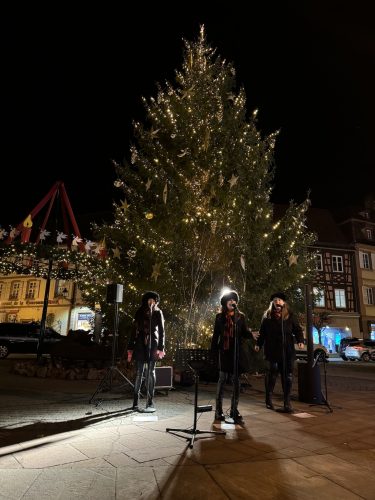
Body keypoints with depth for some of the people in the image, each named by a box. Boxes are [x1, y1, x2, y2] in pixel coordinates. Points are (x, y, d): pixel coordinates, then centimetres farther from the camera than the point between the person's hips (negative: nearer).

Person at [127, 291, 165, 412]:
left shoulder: (158, 312, 5)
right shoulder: (140, 312, 7)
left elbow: (161, 331, 2)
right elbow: (134, 330, 7)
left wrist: (160, 348, -7)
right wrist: (130, 348, 2)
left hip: (153, 345, 0)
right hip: (140, 345, 1)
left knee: (150, 372, 1)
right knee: (139, 373, 2)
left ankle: (150, 401, 8)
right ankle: (136, 401, 10)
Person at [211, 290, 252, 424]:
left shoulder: (240, 317, 5)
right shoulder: (220, 317, 3)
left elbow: (244, 333, 3)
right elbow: (215, 335, 4)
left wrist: (251, 334, -19)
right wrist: (213, 350, -2)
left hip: (237, 351, 1)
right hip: (224, 351, -1)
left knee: (236, 380, 4)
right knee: (222, 379, 4)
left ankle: (234, 411, 14)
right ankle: (218, 410, 14)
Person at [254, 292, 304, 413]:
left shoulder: (290, 316, 6)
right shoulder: (267, 316, 6)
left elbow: (298, 329, 6)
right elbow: (262, 332, 7)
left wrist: (300, 340, -10)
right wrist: (258, 344, 0)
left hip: (287, 351, 1)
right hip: (272, 351, -1)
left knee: (287, 376, 2)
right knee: (271, 375, 6)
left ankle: (287, 403, 11)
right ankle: (269, 400, 21)